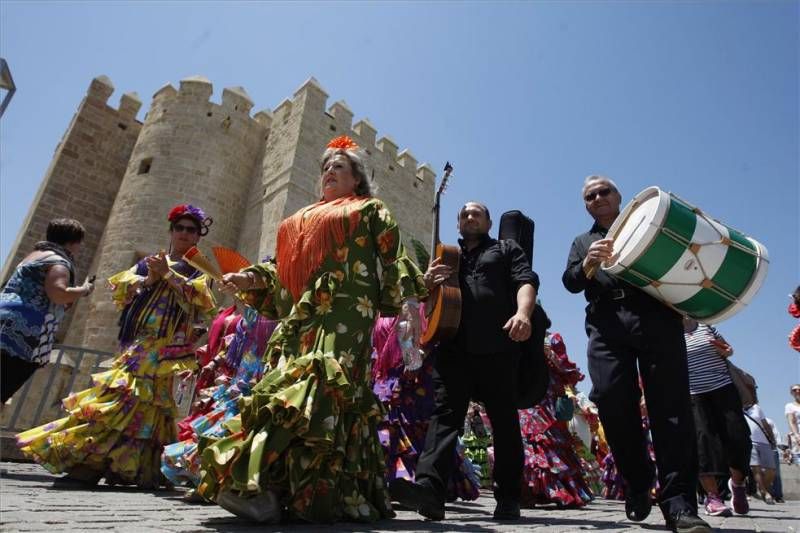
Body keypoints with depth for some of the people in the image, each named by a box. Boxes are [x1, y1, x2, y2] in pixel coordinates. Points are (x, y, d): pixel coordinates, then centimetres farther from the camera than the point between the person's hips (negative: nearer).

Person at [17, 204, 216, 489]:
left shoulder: (198, 271, 11)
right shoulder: (147, 262, 20)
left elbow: (199, 299, -8)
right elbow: (120, 288, 10)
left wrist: (168, 274, -12)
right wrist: (148, 279, -6)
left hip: (167, 347, -3)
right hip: (137, 342, 3)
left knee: (143, 397, -12)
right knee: (125, 394, -6)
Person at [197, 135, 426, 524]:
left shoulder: (371, 211, 17)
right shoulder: (302, 220, 32)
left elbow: (393, 262, 6)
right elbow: (282, 273, 27)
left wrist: (418, 284, -8)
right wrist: (251, 279, 11)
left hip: (345, 315, -6)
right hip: (299, 318, 6)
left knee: (317, 386, -23)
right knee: (290, 390, -3)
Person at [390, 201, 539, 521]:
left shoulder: (506, 250, 20)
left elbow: (525, 280, 3)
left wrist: (523, 313, -19)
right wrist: (427, 281, -1)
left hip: (497, 345, -2)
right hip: (452, 345, 2)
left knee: (504, 420, 1)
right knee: (445, 412, -11)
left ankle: (508, 499, 10)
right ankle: (428, 487, -21)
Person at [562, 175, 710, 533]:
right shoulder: (582, 242, 26)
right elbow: (570, 282, 9)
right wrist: (589, 263, -13)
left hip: (658, 318, 0)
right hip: (607, 326, 1)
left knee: (670, 404, -11)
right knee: (612, 402, -10)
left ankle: (679, 504, -8)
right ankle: (636, 484, 10)